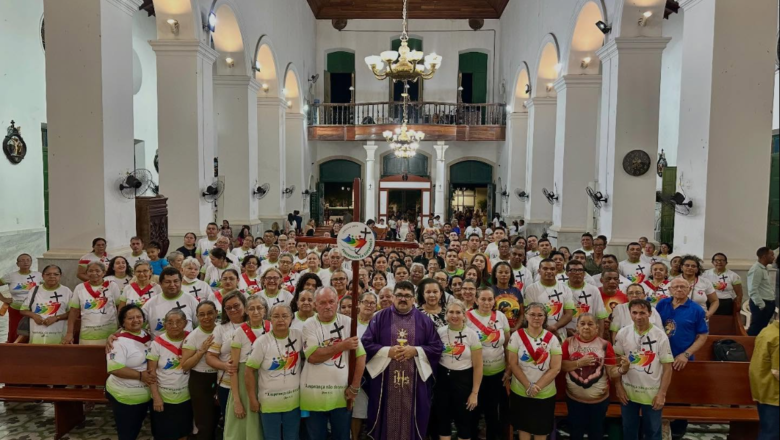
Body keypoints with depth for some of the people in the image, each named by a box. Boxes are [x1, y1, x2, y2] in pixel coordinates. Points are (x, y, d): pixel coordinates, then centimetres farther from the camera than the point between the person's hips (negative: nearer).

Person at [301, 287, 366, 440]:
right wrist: (342, 346, -18)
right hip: (314, 395, -1)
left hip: (341, 394, 1)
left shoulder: (347, 322, -1)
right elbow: (313, 357, -16)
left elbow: (360, 355, -3)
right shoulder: (309, 325, -3)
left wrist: (354, 387, -6)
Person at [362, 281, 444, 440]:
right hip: (385, 381, 0)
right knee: (386, 420, 6)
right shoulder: (380, 317, 4)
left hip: (414, 382, 1)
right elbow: (366, 344, -1)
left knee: (411, 420, 6)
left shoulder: (424, 320, 7)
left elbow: (437, 347, 4)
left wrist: (416, 350, -11)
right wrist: (387, 351, -13)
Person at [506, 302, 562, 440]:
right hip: (520, 392, 0)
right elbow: (513, 364, -9)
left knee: (541, 428, 12)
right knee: (523, 426, 13)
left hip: (545, 393, 0)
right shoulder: (517, 336, -6)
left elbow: (556, 368, -9)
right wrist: (528, 386, -18)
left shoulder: (552, 339, -4)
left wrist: (538, 386, -18)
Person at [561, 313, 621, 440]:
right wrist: (579, 363, -21)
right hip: (574, 398, 1)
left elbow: (612, 372, -10)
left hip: (599, 399, -1)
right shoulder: (569, 342, -4)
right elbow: (560, 365, -9)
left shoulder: (604, 344, -8)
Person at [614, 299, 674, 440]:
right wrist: (618, 387, -2)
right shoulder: (623, 333, -5)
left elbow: (667, 367, -6)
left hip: (653, 394, -1)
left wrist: (662, 394, -8)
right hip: (628, 392, 2)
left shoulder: (660, 336, -10)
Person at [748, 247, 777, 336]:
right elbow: (753, 290, -22)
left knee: (761, 329, 13)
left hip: (766, 304, 10)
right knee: (756, 330, -8)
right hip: (761, 305, -10)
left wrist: (765, 304, 15)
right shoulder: (756, 269, -16)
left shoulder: (763, 269, 16)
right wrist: (761, 305, -21)